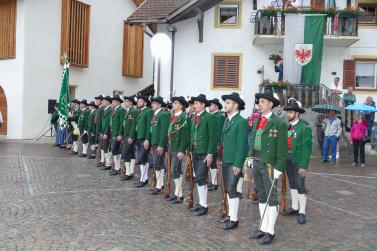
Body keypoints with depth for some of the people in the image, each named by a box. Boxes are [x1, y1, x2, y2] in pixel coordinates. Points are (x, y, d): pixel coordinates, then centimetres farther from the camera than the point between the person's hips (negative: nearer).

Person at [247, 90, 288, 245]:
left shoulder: (279, 123, -11)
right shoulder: (257, 121, 11)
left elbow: (282, 148, -13)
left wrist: (279, 168, -15)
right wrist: (250, 156, 7)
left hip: (270, 165, -7)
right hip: (257, 163, 7)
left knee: (271, 198, 2)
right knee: (261, 196, 15)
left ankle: (270, 232, 12)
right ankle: (263, 228, 26)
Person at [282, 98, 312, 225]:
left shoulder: (304, 127, -12)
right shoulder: (287, 126, 7)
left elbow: (307, 147, -15)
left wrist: (304, 166, -18)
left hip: (299, 162, -6)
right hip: (288, 160, 6)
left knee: (300, 186, -2)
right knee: (292, 184, 16)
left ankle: (302, 212, 8)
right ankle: (294, 207, 29)